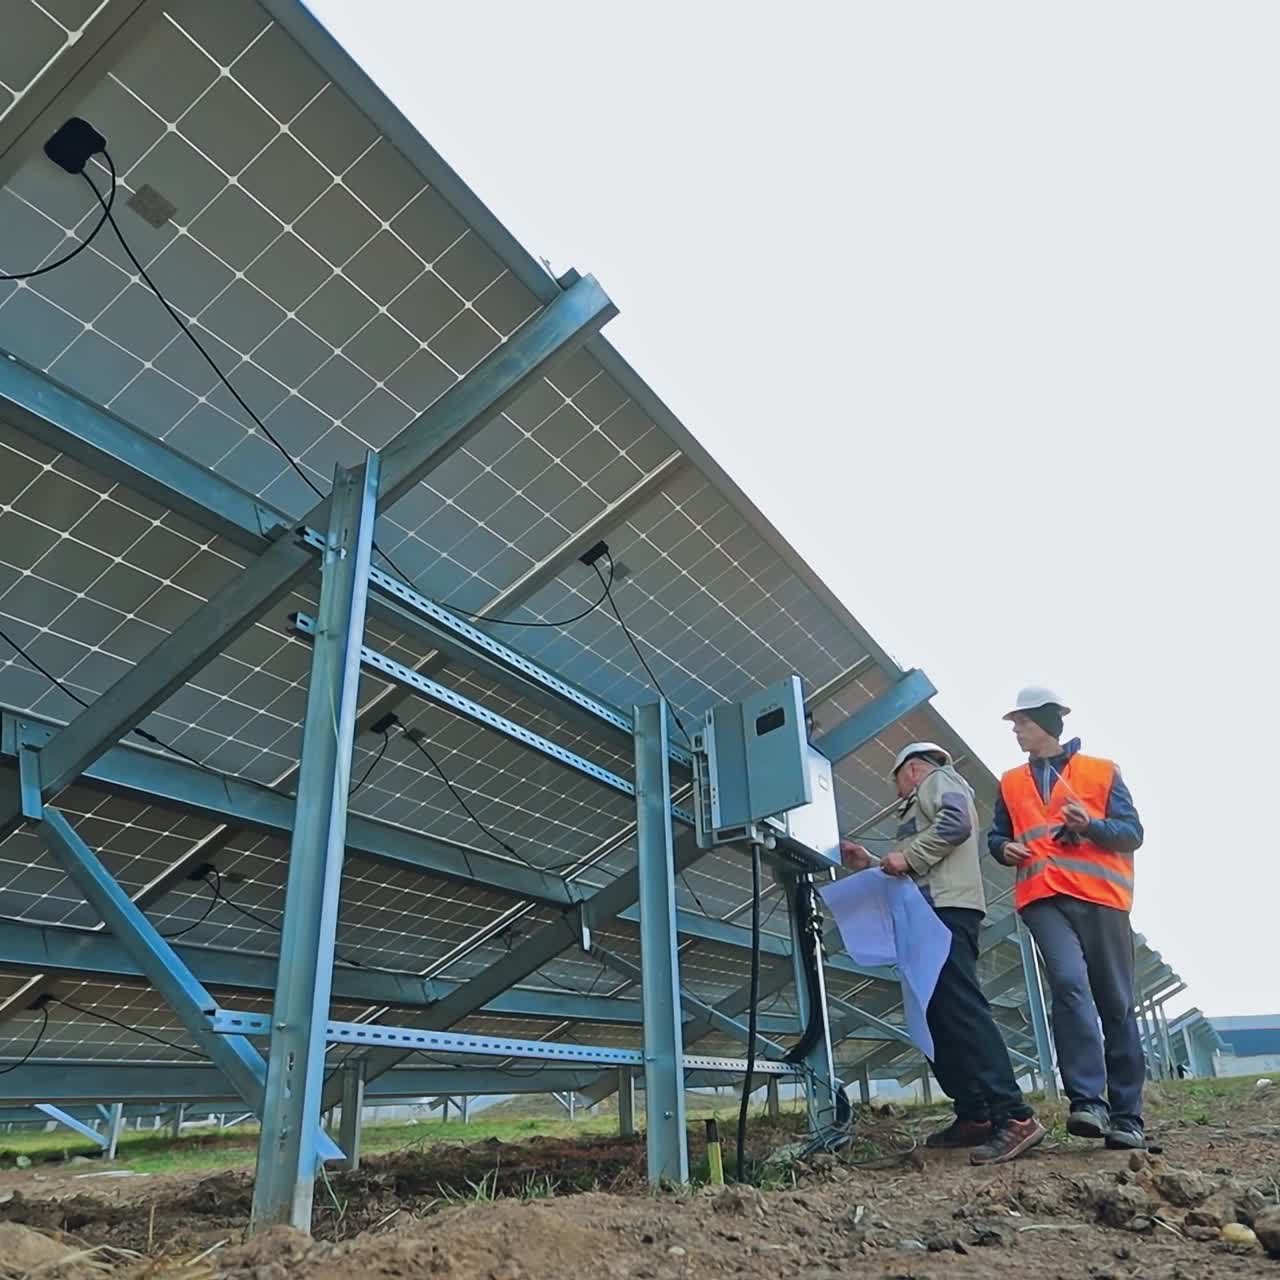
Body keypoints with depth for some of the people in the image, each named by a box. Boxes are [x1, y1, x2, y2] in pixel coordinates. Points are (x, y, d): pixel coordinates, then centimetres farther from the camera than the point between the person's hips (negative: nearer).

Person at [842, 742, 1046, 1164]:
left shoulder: (939, 779, 8)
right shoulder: (923, 801, 33)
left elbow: (955, 822, -15)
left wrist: (907, 856, -15)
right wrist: (870, 864, 22)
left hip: (946, 908, -10)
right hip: (930, 913, 10)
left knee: (961, 1009, -18)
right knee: (939, 1017, 7)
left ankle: (1014, 1117, -23)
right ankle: (974, 1116, 8)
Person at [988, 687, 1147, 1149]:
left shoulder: (1102, 772, 9)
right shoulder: (1011, 783, 19)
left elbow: (1132, 833, 4)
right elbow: (997, 836, 25)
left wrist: (1091, 825, -15)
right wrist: (1004, 848, 2)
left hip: (1100, 897, -1)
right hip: (1043, 899, 1)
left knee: (1116, 1003, 2)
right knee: (1069, 984, -20)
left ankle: (1127, 1115, 11)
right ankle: (1087, 1100, -20)